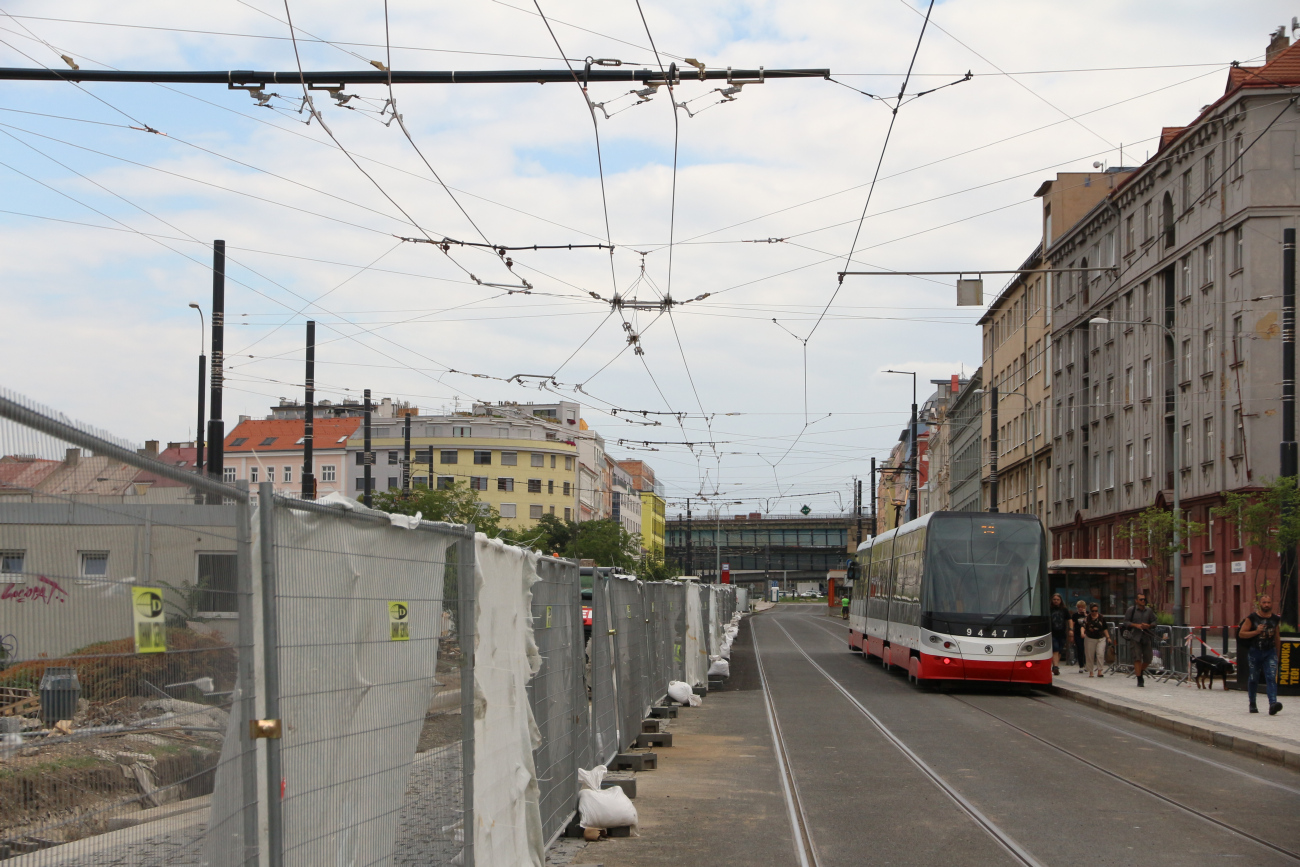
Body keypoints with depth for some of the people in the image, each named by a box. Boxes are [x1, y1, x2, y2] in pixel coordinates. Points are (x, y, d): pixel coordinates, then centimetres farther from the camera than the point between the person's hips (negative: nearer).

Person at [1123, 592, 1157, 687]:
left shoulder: (1149, 611, 10)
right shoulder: (1131, 610, 0)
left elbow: (1154, 623, 12)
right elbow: (1126, 622, -1)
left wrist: (1148, 626, -9)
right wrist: (1135, 625, -15)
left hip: (1146, 637, 4)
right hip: (1135, 637, -4)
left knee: (1148, 658, 3)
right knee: (1137, 658, -8)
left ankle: (1139, 671, 31)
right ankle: (1139, 680, -4)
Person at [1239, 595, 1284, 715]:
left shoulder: (1275, 619, 6)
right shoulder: (1252, 618, -4)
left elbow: (1277, 637, 17)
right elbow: (1241, 633, -5)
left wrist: (1277, 654, 19)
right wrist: (1256, 632, -18)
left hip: (1270, 652, 1)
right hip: (1254, 652, -1)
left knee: (1271, 677, -14)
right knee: (1253, 679, 9)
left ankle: (1273, 704, -27)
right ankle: (1252, 704, 26)